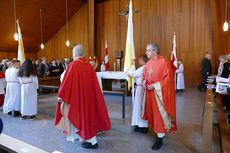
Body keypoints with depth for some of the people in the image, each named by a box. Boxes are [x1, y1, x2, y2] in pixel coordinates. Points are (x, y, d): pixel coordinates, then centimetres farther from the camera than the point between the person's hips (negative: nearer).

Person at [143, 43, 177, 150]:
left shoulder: (163, 62, -11)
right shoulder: (148, 63, 10)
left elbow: (167, 78, -16)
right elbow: (145, 76, 19)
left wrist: (154, 85, -20)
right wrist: (145, 83, -3)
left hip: (159, 93, -7)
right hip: (150, 92, 7)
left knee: (160, 114, 0)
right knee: (152, 113, 12)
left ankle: (160, 138, 12)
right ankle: (159, 132, 30)